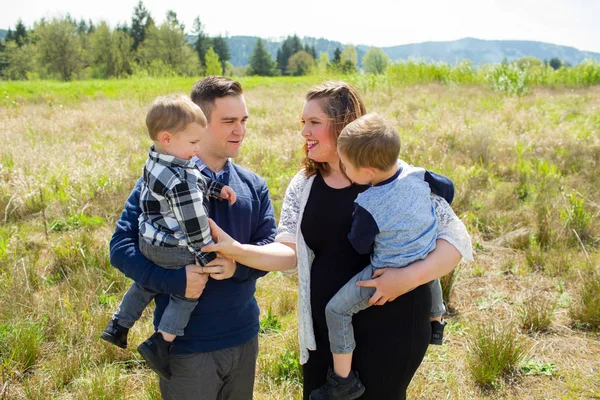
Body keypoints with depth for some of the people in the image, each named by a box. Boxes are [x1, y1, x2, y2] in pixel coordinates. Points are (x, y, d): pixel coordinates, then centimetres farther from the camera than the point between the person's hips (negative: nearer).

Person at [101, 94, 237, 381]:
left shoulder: (156, 162, -1)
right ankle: (160, 343, 5)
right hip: (173, 250, -9)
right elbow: (193, 222, -24)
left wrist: (217, 188, 4)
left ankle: (118, 325, 41)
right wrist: (206, 254, -15)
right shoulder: (180, 181, -29)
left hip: (148, 241, 9)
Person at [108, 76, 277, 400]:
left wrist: (239, 265, -21)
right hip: (186, 345, -4)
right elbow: (121, 246, -12)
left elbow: (271, 244, 1)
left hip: (244, 337, 5)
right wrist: (175, 279, -27)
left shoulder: (253, 185, 5)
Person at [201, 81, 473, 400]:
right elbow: (290, 252, -3)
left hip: (389, 330, -4)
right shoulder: (303, 186, 2)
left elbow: (457, 239, -12)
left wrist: (409, 277, -26)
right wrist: (237, 250, -20)